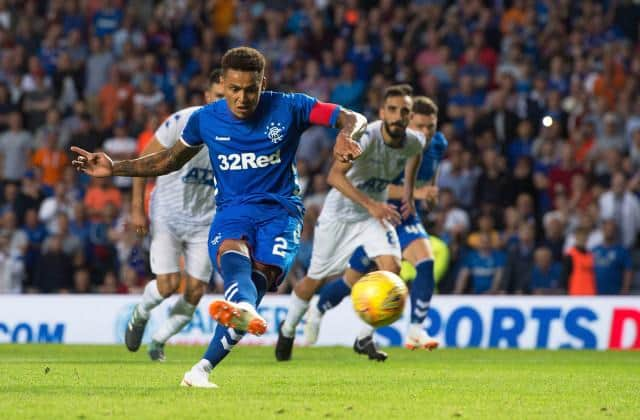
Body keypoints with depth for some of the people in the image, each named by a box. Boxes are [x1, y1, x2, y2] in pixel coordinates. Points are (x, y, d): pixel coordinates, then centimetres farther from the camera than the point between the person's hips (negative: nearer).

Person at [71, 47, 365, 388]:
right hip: (233, 209, 1)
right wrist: (114, 168, 12)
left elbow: (354, 119, -3)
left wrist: (346, 136, -28)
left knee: (260, 275, -28)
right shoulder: (206, 119, 4)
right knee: (232, 253, -36)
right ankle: (244, 308, -72)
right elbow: (171, 159, 21)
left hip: (280, 209, -1)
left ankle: (204, 367, -31)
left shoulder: (288, 108, -4)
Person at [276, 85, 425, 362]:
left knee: (391, 267, -20)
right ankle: (288, 329, 38)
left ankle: (365, 338, -6)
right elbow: (335, 175, -43)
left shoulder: (415, 142, -13)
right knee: (316, 279, 9)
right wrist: (370, 204, -49)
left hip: (376, 214, 4)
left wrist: (408, 190, 9)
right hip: (340, 212, -4)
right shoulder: (365, 137, -32)